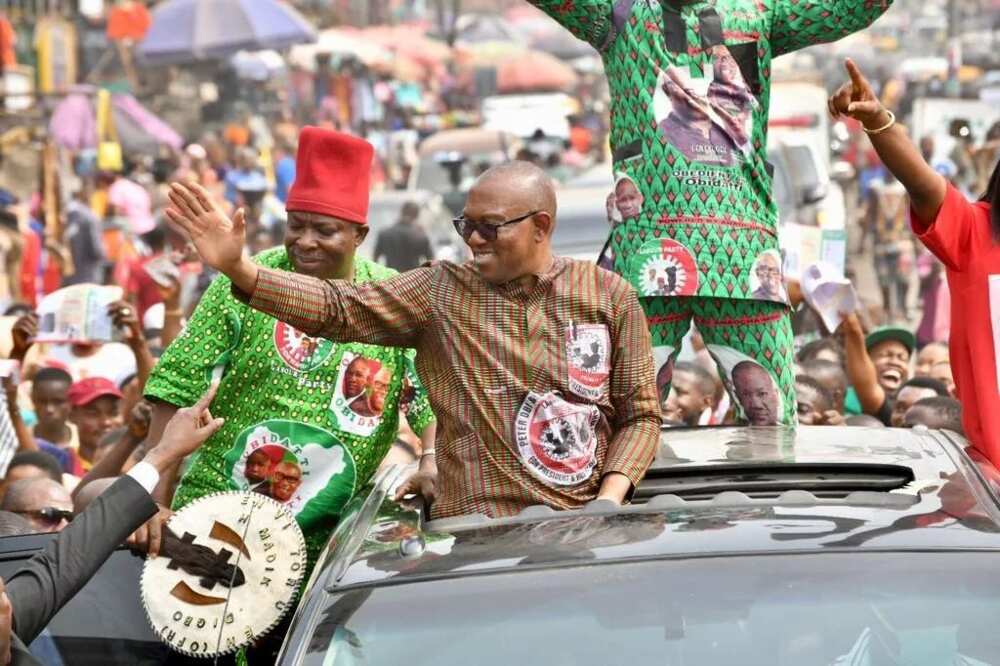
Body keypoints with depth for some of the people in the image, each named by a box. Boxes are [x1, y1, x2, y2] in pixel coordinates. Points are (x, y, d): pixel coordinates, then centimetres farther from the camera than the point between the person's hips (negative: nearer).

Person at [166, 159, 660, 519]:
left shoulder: (609, 297, 6)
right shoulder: (442, 291, 6)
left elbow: (641, 414, 8)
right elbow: (339, 308, -2)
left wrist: (609, 500, -7)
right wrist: (238, 269, -14)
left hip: (585, 528, 0)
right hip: (473, 534, 0)